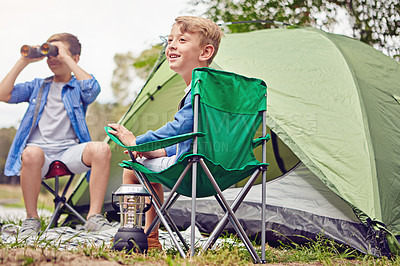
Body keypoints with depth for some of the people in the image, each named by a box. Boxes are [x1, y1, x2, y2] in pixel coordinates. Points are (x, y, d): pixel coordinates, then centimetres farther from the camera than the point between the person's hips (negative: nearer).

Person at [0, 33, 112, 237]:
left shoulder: (78, 86, 15)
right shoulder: (37, 86, 22)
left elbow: (92, 89, -11)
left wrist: (66, 59, -7)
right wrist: (23, 62, 6)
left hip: (69, 151, 0)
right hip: (39, 150, 1)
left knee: (101, 149, -31)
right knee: (31, 153, -37)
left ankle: (94, 216, -24)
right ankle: (31, 218, -18)